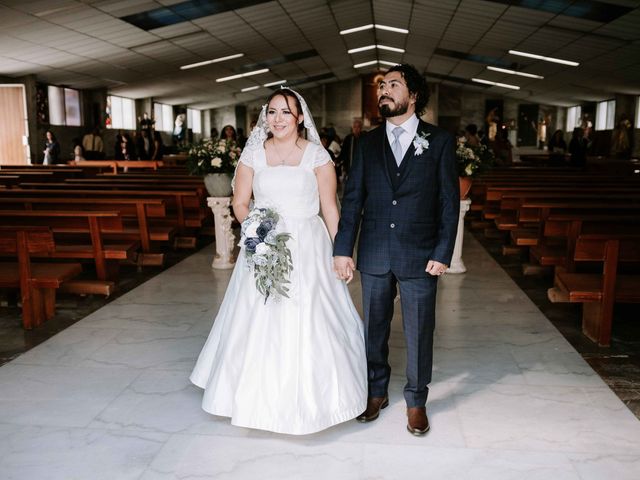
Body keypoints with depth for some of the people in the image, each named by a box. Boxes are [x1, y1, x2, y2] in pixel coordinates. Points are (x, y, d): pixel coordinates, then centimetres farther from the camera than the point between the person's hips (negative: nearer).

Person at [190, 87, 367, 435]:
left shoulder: (317, 155, -1)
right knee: (260, 323, 6)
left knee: (308, 322, 3)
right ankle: (262, 395, 25)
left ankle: (309, 394, 24)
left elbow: (330, 208, -1)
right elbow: (240, 202, 8)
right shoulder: (253, 154, 4)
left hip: (307, 249, -2)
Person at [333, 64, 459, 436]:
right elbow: (353, 198, 4)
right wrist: (343, 249, -3)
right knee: (375, 328, 14)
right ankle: (377, 392, 34)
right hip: (374, 255, 3)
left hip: (420, 255, -2)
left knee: (419, 331, 8)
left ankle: (416, 401, 28)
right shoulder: (369, 143, 7)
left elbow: (450, 201, -2)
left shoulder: (440, 141, 0)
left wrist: (443, 253, -9)